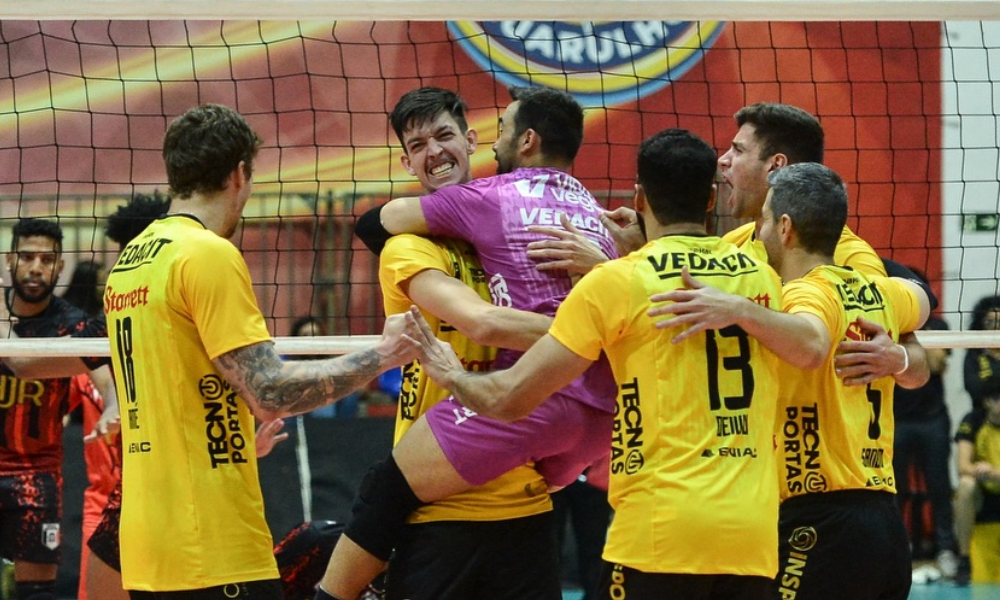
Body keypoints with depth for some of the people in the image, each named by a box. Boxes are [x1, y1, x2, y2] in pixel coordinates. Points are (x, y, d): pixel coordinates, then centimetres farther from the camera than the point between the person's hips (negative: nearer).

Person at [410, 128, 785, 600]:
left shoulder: (618, 283, -5)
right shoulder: (761, 278, 9)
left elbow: (511, 398, -3)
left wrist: (451, 374, 18)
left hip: (662, 530, -5)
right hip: (754, 535, 5)